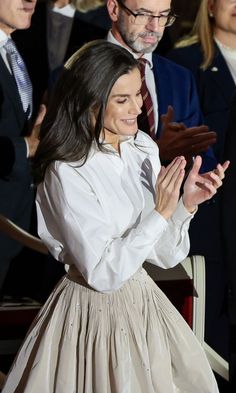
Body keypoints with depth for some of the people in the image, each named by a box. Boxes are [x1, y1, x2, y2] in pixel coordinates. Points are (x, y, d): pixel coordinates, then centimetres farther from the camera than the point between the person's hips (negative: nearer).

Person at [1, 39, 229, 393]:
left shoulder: (144, 149, -1)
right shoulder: (67, 173, -20)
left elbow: (165, 255, 3)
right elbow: (103, 274, -21)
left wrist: (187, 204, -14)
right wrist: (160, 214, -21)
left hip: (143, 300, 7)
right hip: (96, 311, -6)